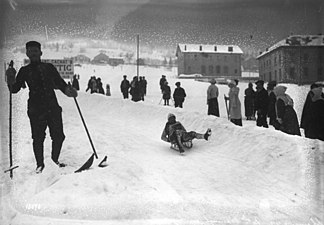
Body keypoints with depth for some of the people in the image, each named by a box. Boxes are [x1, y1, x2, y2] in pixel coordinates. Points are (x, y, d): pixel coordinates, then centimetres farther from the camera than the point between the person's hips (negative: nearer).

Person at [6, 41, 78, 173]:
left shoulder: (49, 67, 14)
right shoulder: (24, 71, 11)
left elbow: (60, 82, 13)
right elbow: (15, 89, 8)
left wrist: (67, 90, -8)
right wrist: (11, 82, -15)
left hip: (53, 107, 1)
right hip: (35, 109, -1)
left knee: (58, 136, -1)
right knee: (38, 138, -2)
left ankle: (55, 158, 25)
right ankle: (40, 164, 19)